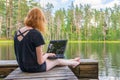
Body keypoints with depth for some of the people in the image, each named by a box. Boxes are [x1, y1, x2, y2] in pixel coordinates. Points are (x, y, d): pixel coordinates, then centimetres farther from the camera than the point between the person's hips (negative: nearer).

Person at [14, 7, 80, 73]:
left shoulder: (17, 32, -1)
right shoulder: (36, 34, -23)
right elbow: (40, 61, -21)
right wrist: (47, 55, 0)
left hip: (23, 68, 7)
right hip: (35, 68, -7)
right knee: (58, 61, 19)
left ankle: (71, 61, 51)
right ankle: (73, 62, 49)